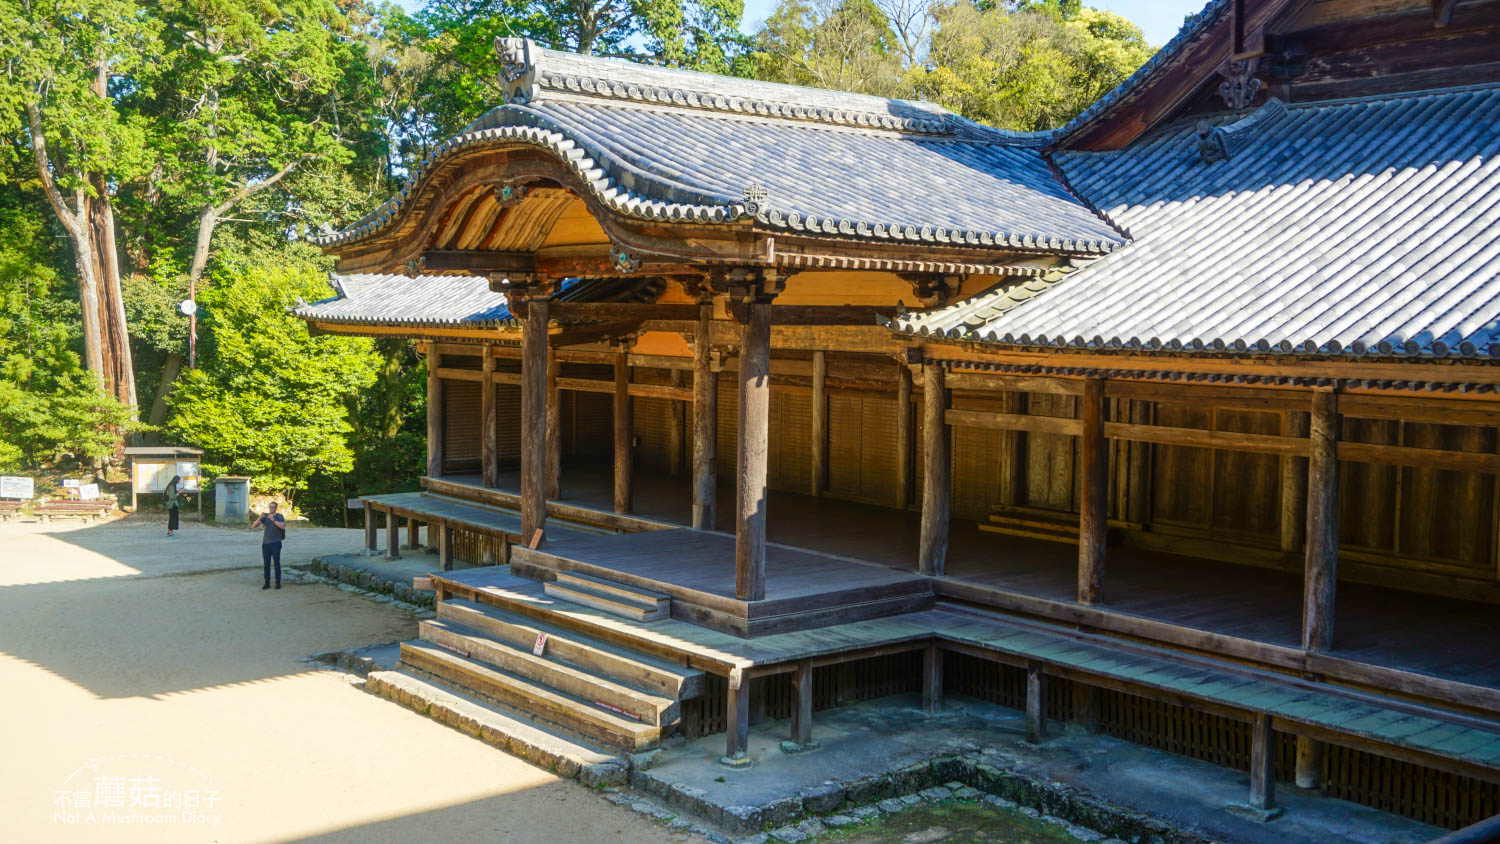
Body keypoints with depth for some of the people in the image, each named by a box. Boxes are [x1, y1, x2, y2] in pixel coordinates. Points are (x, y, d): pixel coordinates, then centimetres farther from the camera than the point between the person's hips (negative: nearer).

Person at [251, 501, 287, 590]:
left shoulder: (279, 516, -1)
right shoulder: (265, 516, 9)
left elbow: (283, 526, -20)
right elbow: (254, 526, 0)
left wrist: (273, 520, -29)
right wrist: (260, 518, -18)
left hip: (276, 543, -3)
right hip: (265, 543, 3)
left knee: (277, 563, -2)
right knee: (266, 564, 3)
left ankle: (278, 582, 6)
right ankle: (267, 583, 7)